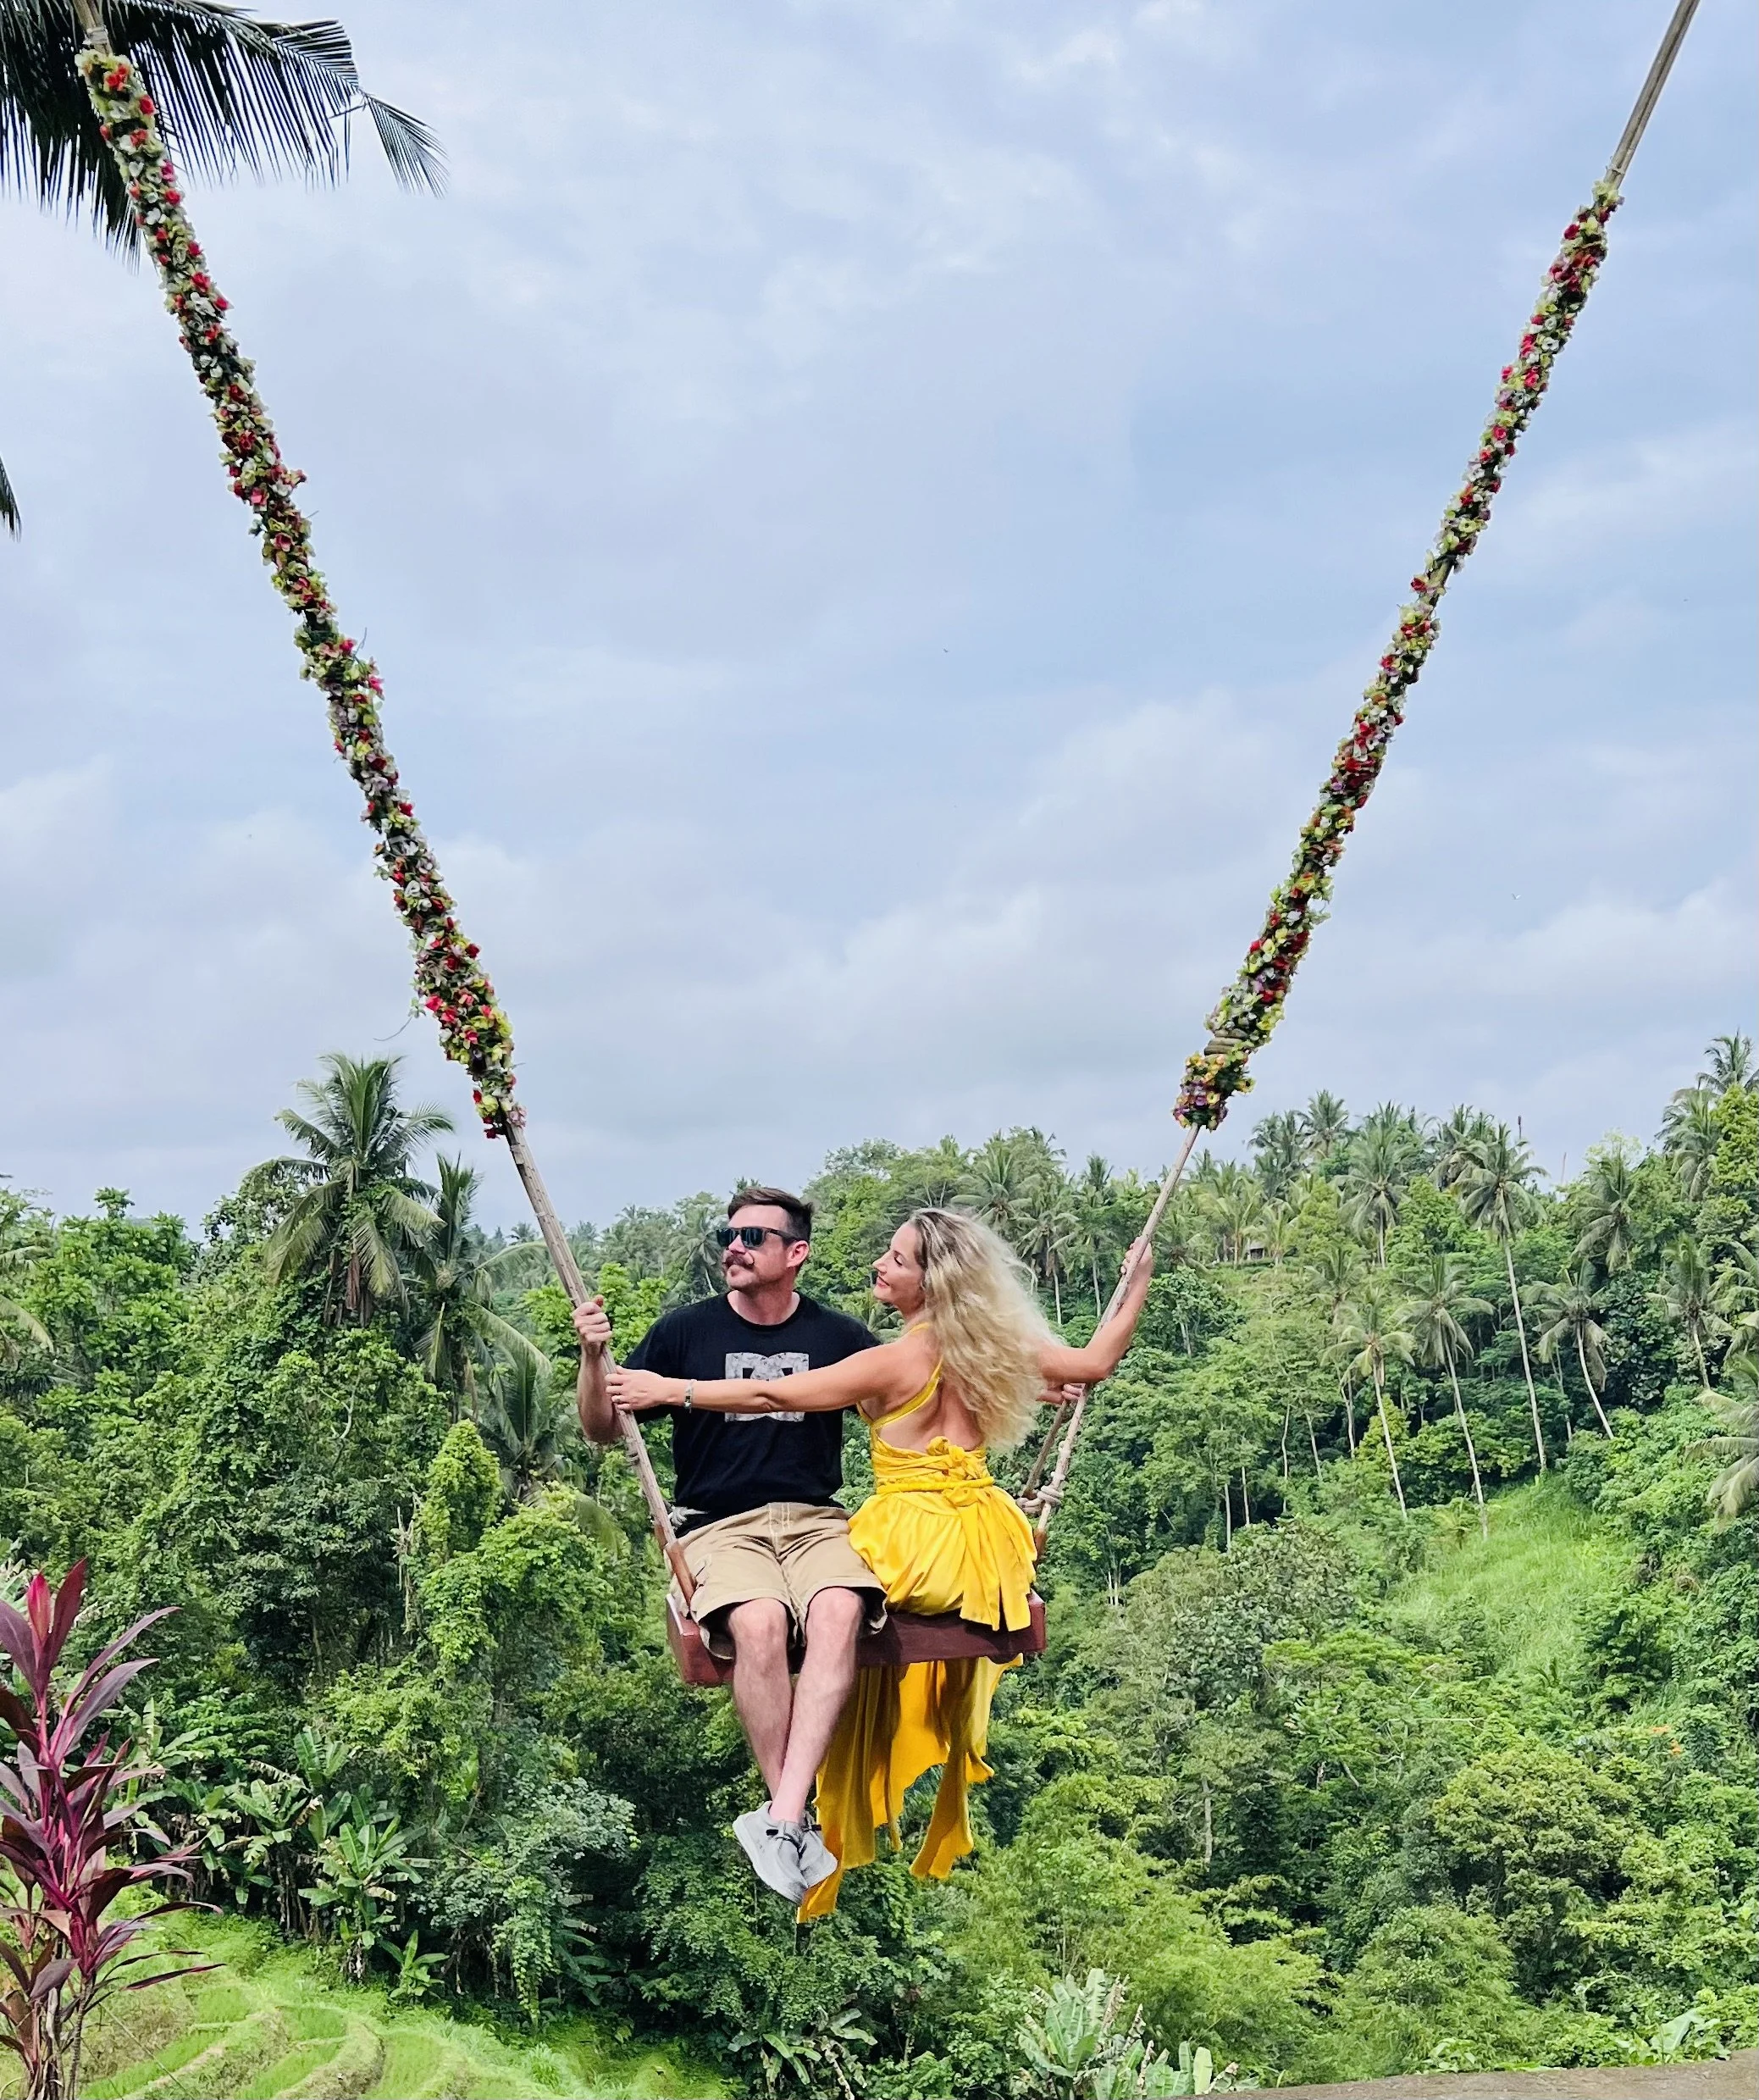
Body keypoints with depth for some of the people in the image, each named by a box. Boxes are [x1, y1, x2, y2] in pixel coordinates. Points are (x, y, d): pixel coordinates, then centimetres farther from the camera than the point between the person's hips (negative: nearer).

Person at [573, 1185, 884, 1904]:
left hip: (816, 1519, 1)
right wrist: (593, 1357, -8)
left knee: (838, 1611, -33)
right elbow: (604, 1430, 10)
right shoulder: (685, 1331, 8)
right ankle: (798, 1823, -24)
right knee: (759, 1623, -34)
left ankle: (780, 1817, -36)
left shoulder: (838, 1337, 12)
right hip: (720, 1525, -1)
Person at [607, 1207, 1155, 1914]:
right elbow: (1094, 1364, 13)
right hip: (983, 1549, 8)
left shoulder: (897, 1360, -13)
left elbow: (774, 1395, -13)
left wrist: (665, 1389, -9)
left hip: (910, 1542, -8)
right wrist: (1136, 1288, 26)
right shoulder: (997, 1343, 3)